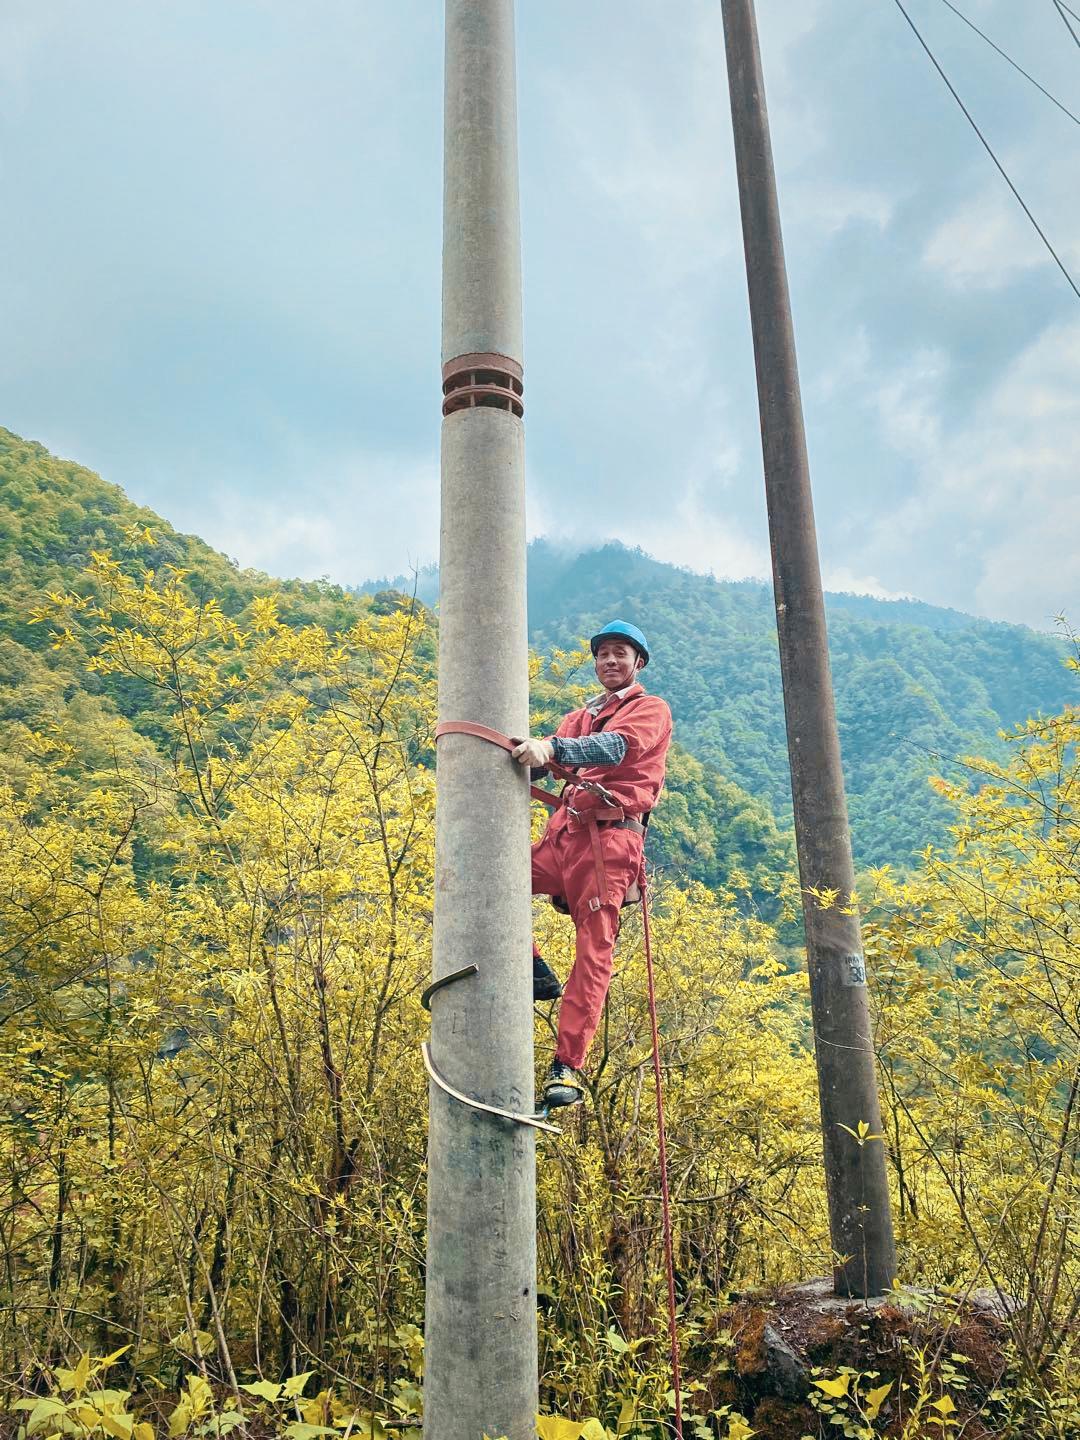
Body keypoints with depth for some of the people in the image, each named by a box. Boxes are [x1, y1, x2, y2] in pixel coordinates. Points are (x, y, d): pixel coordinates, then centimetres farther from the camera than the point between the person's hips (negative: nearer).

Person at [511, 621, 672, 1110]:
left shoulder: (650, 710, 5)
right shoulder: (581, 717, 26)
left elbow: (616, 748, -16)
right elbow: (549, 754, 10)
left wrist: (552, 748, -34)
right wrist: (528, 751, -15)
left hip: (609, 837, -6)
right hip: (565, 832, 7)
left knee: (593, 953, -9)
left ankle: (567, 1066, -9)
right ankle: (536, 975, 4)